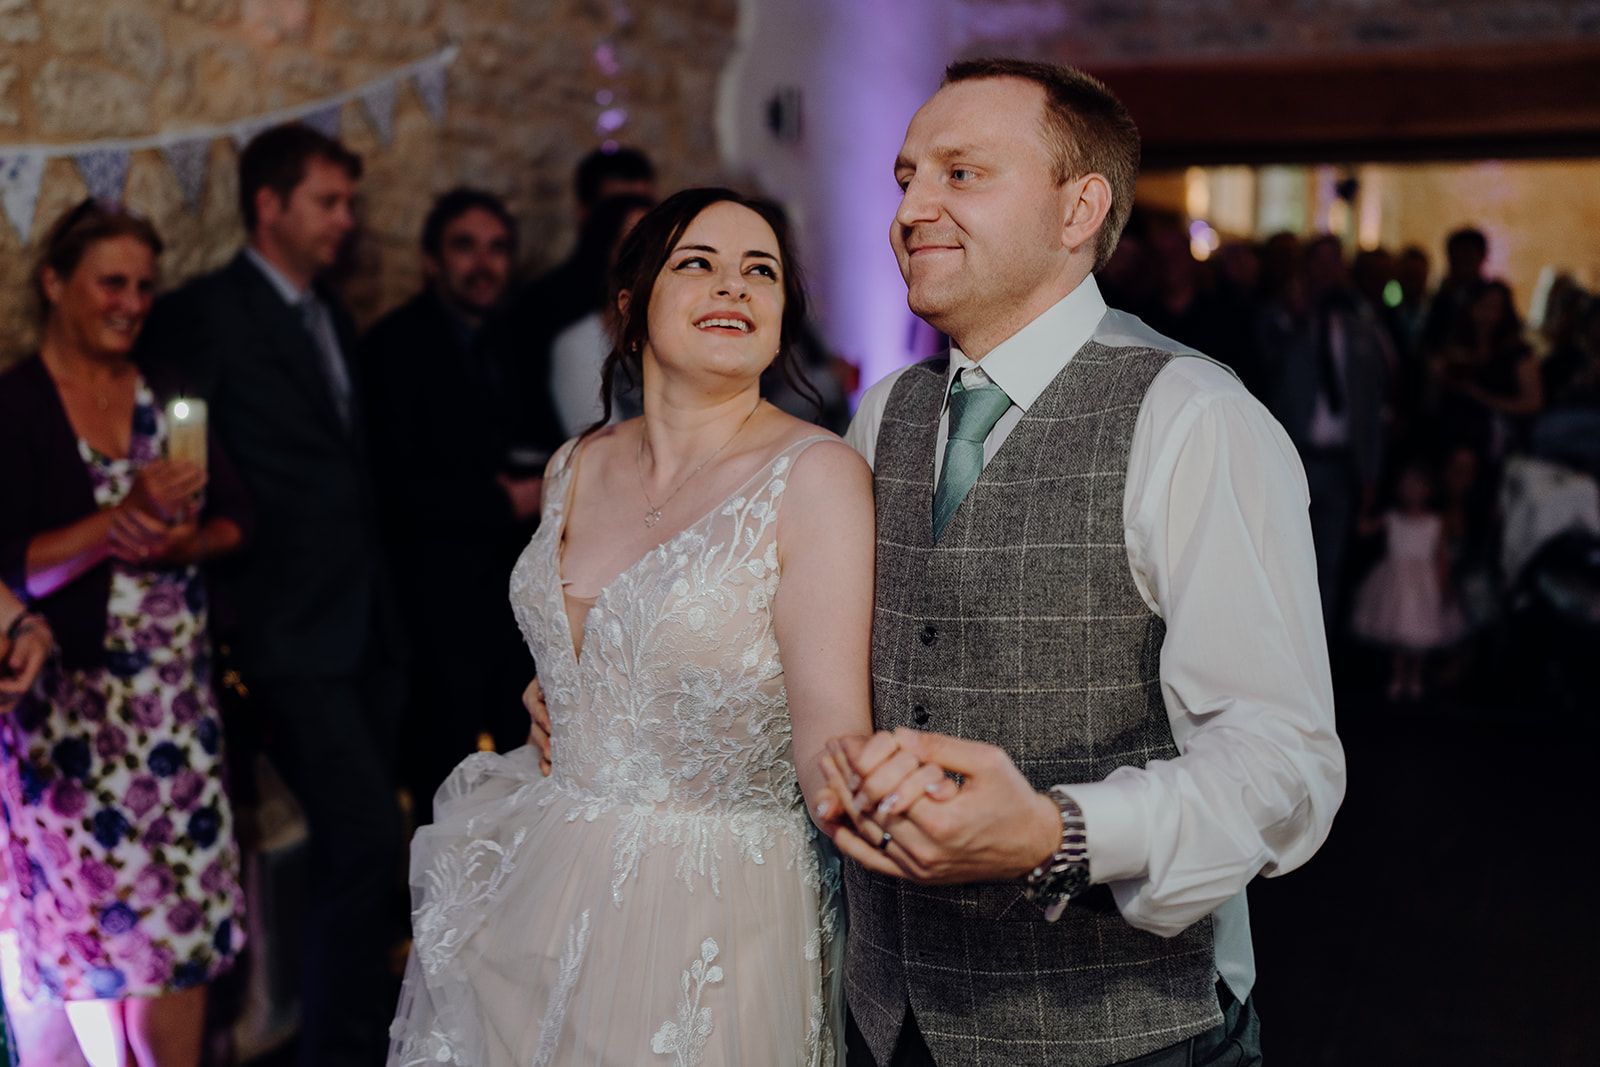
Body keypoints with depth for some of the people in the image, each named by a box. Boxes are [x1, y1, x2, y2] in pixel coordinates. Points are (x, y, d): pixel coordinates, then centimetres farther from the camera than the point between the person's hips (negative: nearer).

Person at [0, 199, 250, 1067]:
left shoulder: (169, 396, 9)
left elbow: (234, 517, 7)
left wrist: (183, 543, -13)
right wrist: (119, 521, -22)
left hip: (179, 694, 4)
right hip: (72, 704, -4)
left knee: (188, 918, 6)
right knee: (99, 927, 3)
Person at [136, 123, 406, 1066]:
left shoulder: (335, 319, 17)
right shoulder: (205, 317, -7)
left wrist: (389, 613, 17)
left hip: (366, 624, 7)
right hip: (294, 632, -7)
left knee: (360, 847, 12)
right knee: (367, 841, -11)